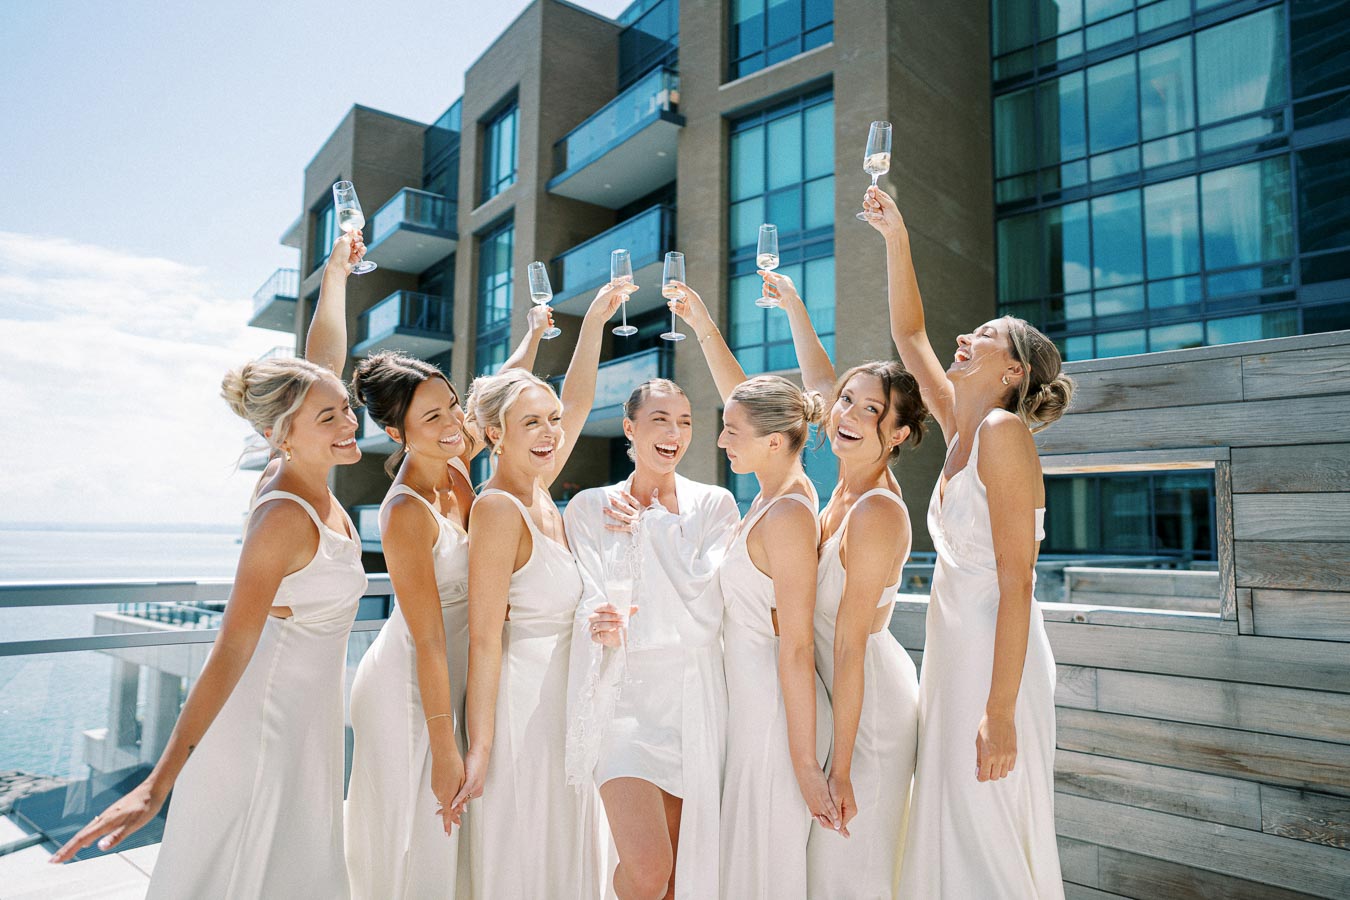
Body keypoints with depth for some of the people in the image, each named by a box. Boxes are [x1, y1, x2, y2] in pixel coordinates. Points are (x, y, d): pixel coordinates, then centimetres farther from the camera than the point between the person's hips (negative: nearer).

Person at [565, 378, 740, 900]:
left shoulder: (714, 505, 3)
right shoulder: (590, 508, 5)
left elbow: (706, 606, -8)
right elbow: (593, 603, 1)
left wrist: (651, 525, -6)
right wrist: (604, 627, -22)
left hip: (694, 696, 1)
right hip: (624, 694, -1)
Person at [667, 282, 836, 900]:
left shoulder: (785, 516, -21)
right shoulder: (790, 488, 4)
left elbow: (797, 647, -22)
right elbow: (746, 399, 17)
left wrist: (805, 762, -19)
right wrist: (702, 326, 23)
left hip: (774, 708, -9)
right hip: (755, 700, 9)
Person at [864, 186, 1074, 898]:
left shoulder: (1004, 430, -13)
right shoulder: (961, 431, 10)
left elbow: (1016, 581, -19)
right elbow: (908, 335, 18)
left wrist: (999, 712, -22)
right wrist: (894, 237, 12)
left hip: (996, 660, -8)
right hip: (952, 651, 8)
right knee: (950, 834, 15)